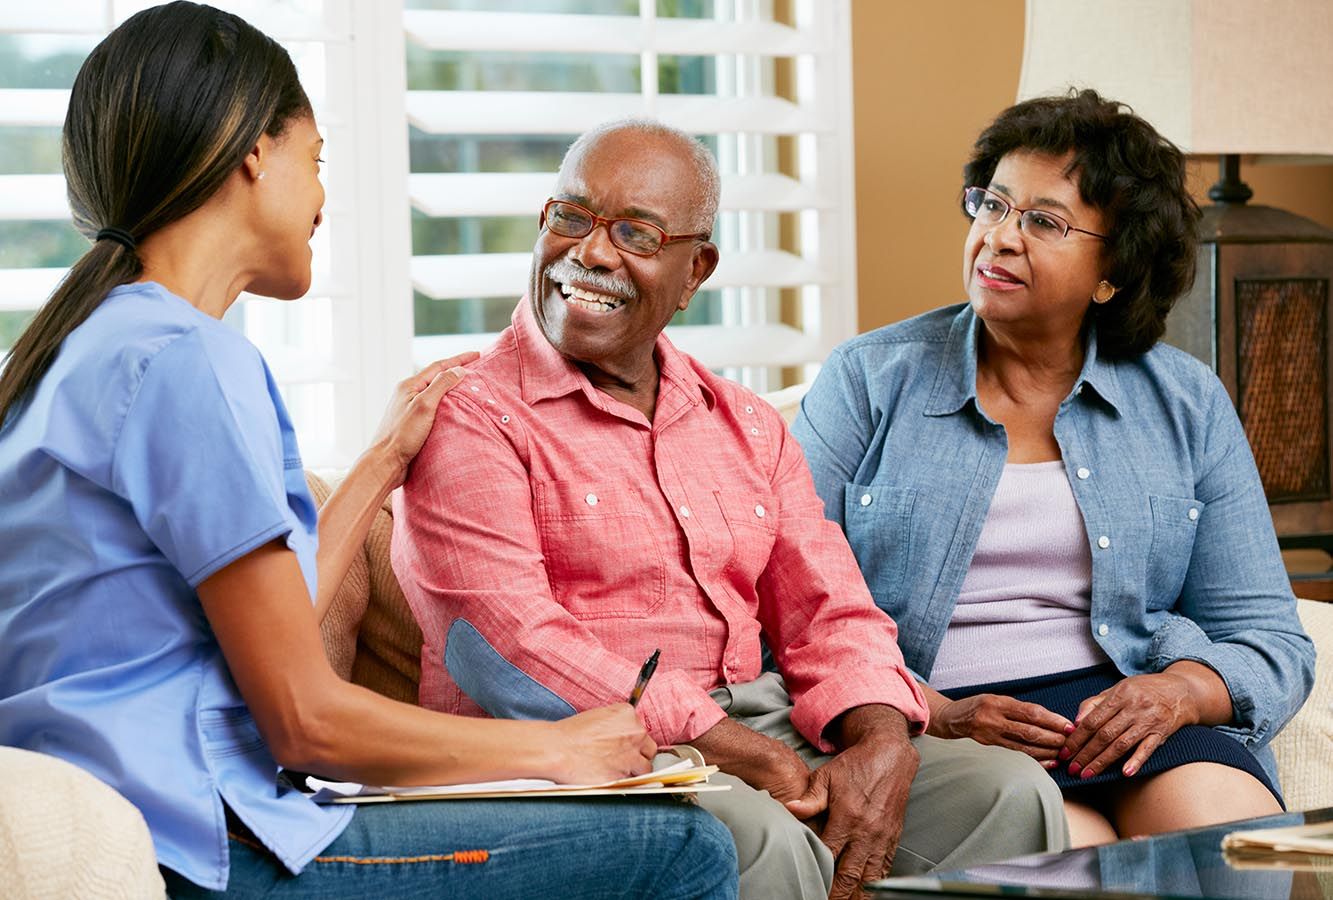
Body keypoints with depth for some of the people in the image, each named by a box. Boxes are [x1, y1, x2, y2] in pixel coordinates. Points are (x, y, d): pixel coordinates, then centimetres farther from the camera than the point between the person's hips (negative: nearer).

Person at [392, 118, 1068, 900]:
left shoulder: (749, 427, 20)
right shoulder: (470, 419, -2)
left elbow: (830, 616, 13)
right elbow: (509, 649, -14)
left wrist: (882, 746, -11)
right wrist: (737, 752, -19)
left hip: (767, 740, 6)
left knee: (1009, 790, -15)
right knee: (760, 837, -36)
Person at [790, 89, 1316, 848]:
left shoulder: (1189, 406, 14)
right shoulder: (869, 382, 8)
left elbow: (1269, 642, 12)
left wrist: (1178, 691, -12)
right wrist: (933, 717, -16)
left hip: (1116, 709, 3)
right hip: (924, 725, -3)